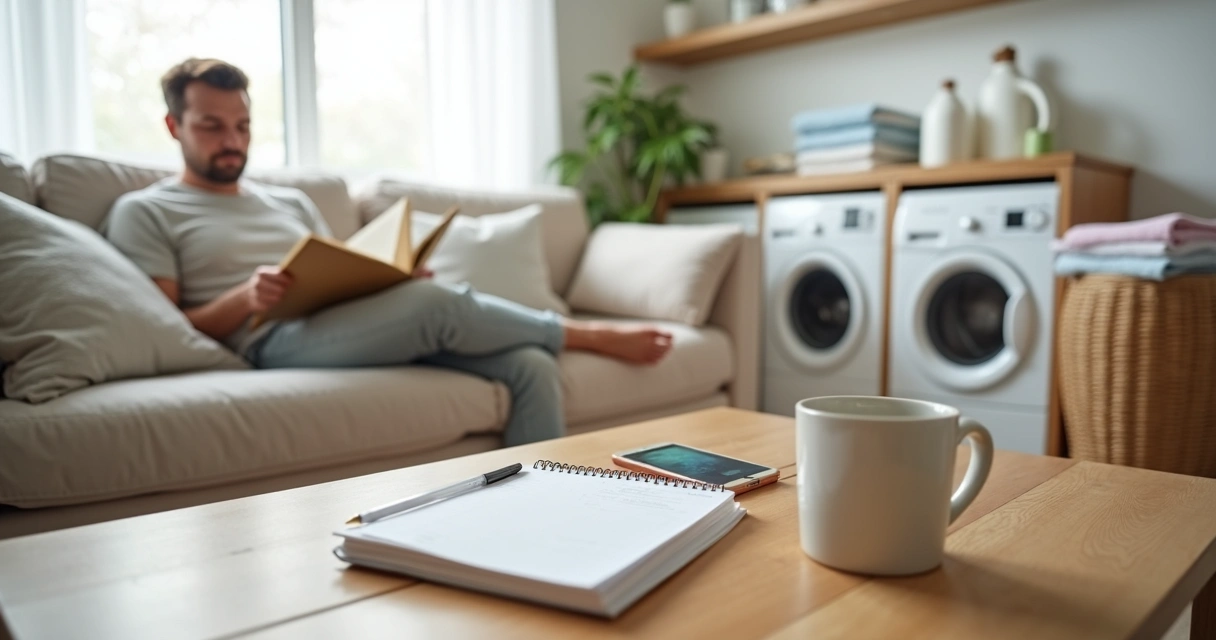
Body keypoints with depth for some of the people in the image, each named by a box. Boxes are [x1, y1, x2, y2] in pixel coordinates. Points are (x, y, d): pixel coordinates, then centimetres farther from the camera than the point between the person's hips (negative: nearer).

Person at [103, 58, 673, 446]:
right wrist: (244, 299, -17)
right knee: (440, 303, -29)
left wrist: (394, 278, -2)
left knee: (531, 365, -17)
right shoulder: (144, 213, 12)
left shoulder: (290, 202, 27)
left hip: (365, 330, 6)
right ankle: (590, 334, -5)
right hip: (272, 342, -5)